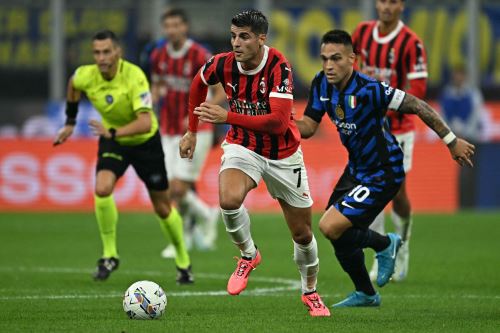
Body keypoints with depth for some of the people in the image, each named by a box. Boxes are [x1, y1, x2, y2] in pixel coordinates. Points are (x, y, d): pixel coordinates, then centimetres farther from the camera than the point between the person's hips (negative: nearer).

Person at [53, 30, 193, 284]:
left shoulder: (134, 77, -33)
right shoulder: (86, 76, -19)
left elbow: (145, 122, -41)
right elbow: (73, 85, 8)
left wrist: (113, 132, -54)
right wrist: (70, 123, 13)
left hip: (145, 141, -3)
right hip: (112, 140, 3)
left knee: (162, 207, 6)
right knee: (102, 189, -25)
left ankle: (183, 261, 29)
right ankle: (109, 254, -8)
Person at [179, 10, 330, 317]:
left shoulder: (279, 66, -26)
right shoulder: (224, 64, -14)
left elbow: (279, 121, -35)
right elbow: (199, 83, 10)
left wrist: (227, 117, -39)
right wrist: (192, 131, 13)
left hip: (283, 155, -2)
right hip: (242, 146, 2)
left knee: (302, 234, 7)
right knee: (229, 200, -31)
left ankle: (310, 292, 35)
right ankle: (249, 256, -2)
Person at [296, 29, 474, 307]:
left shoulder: (368, 89, -29)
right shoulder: (322, 84, -7)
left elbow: (417, 106, -22)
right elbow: (308, 126, 1)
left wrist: (452, 141, -16)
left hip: (382, 175, -8)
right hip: (357, 168, 8)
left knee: (331, 227, -16)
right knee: (337, 232, 16)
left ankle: (384, 244, 12)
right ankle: (366, 294, 38)